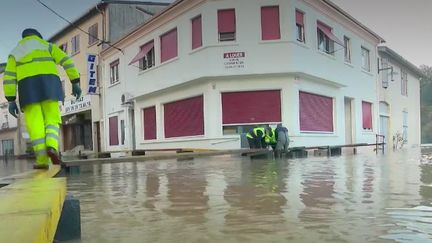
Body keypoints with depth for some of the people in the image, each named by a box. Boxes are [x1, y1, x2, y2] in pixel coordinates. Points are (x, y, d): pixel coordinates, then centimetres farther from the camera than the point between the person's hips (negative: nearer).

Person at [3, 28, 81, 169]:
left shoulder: (15, 53, 24)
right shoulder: (48, 46, 21)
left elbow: (9, 78, 11)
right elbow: (67, 61, 6)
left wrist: (11, 101, 7)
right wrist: (75, 83, 2)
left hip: (28, 88, 1)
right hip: (48, 85, 0)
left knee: (35, 125, -1)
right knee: (51, 120, 4)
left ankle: (42, 160, -11)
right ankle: (51, 147, -24)